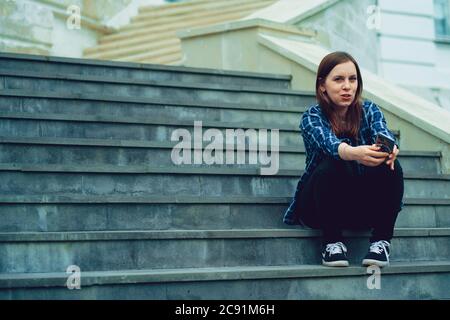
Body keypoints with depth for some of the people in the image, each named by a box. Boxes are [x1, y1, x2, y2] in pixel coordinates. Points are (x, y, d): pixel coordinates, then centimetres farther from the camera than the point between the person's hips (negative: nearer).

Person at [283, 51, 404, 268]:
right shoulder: (312, 117, -13)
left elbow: (383, 134, -25)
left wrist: (389, 149, -50)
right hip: (319, 206, -2)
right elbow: (329, 143, -34)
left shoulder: (369, 110, -4)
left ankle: (382, 239, -14)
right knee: (331, 166, -33)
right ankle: (332, 240, -17)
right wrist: (353, 153, -58)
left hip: (365, 206, 2)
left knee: (390, 165, -26)